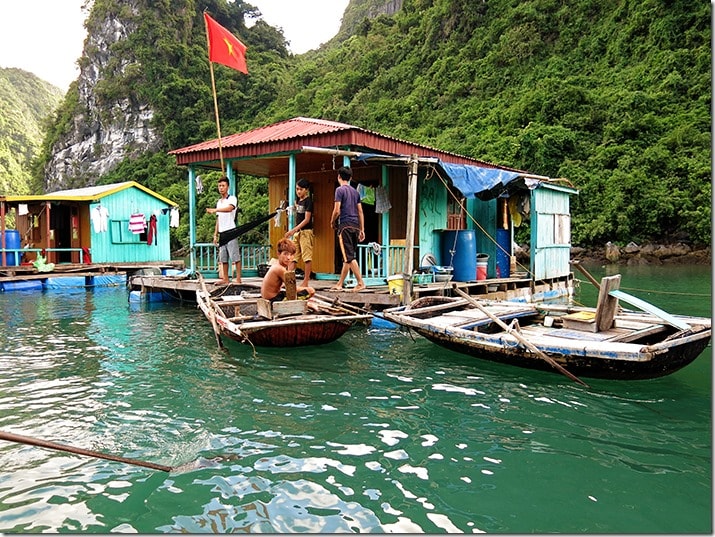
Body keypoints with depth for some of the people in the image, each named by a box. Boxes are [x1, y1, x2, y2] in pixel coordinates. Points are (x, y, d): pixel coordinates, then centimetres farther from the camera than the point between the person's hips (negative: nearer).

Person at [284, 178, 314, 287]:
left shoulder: (308, 201, -8)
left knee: (307, 257, -4)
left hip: (306, 232, -8)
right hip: (297, 232, 8)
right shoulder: (298, 201, 14)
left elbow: (307, 219, -15)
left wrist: (294, 229, -21)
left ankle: (306, 281, 0)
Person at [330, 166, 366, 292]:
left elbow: (337, 211, -12)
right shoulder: (355, 192, 16)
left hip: (345, 225, -7)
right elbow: (360, 212, 14)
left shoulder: (340, 190, -5)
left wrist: (333, 222, 5)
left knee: (349, 257, -7)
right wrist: (362, 230, 16)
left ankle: (360, 283, -13)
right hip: (355, 226, 7)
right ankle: (339, 284, 16)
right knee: (347, 257, 9)